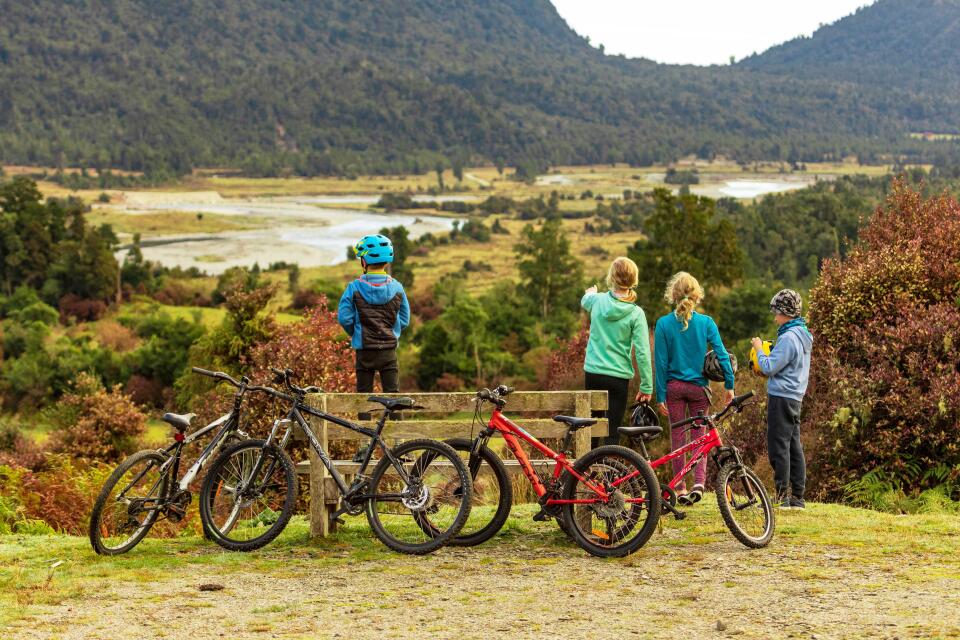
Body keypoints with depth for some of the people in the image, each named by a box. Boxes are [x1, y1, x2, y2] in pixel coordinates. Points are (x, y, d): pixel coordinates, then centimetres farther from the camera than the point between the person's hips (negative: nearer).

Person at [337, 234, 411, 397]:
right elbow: (404, 320, 3)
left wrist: (355, 334, 9)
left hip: (364, 351, -1)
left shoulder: (355, 288, -7)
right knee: (392, 395, 5)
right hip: (389, 351, 1)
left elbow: (344, 318, -8)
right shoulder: (396, 288, -1)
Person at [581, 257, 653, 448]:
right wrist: (646, 387, -5)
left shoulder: (598, 301, -2)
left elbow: (584, 301, 25)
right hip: (619, 377, -3)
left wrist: (591, 293, 49)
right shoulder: (636, 314, -11)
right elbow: (642, 352, -12)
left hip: (593, 373, 3)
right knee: (612, 432, 2)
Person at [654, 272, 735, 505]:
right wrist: (729, 385, 2)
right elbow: (721, 354, -7)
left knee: (677, 436, 9)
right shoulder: (706, 322, -6)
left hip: (674, 387, 0)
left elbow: (661, 362, -6)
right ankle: (699, 481, -8)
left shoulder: (663, 324, -7)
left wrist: (660, 395, -2)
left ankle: (681, 489, 11)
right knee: (699, 434, 10)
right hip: (698, 387, 0)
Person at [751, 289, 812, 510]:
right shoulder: (803, 334, 14)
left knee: (778, 446, -7)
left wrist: (759, 349, -3)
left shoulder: (788, 338, -17)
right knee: (794, 446, 10)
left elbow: (769, 368, -18)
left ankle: (783, 496, -6)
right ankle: (798, 496, 13)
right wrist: (765, 350, 13)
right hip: (795, 397, 10)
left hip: (781, 398, -10)